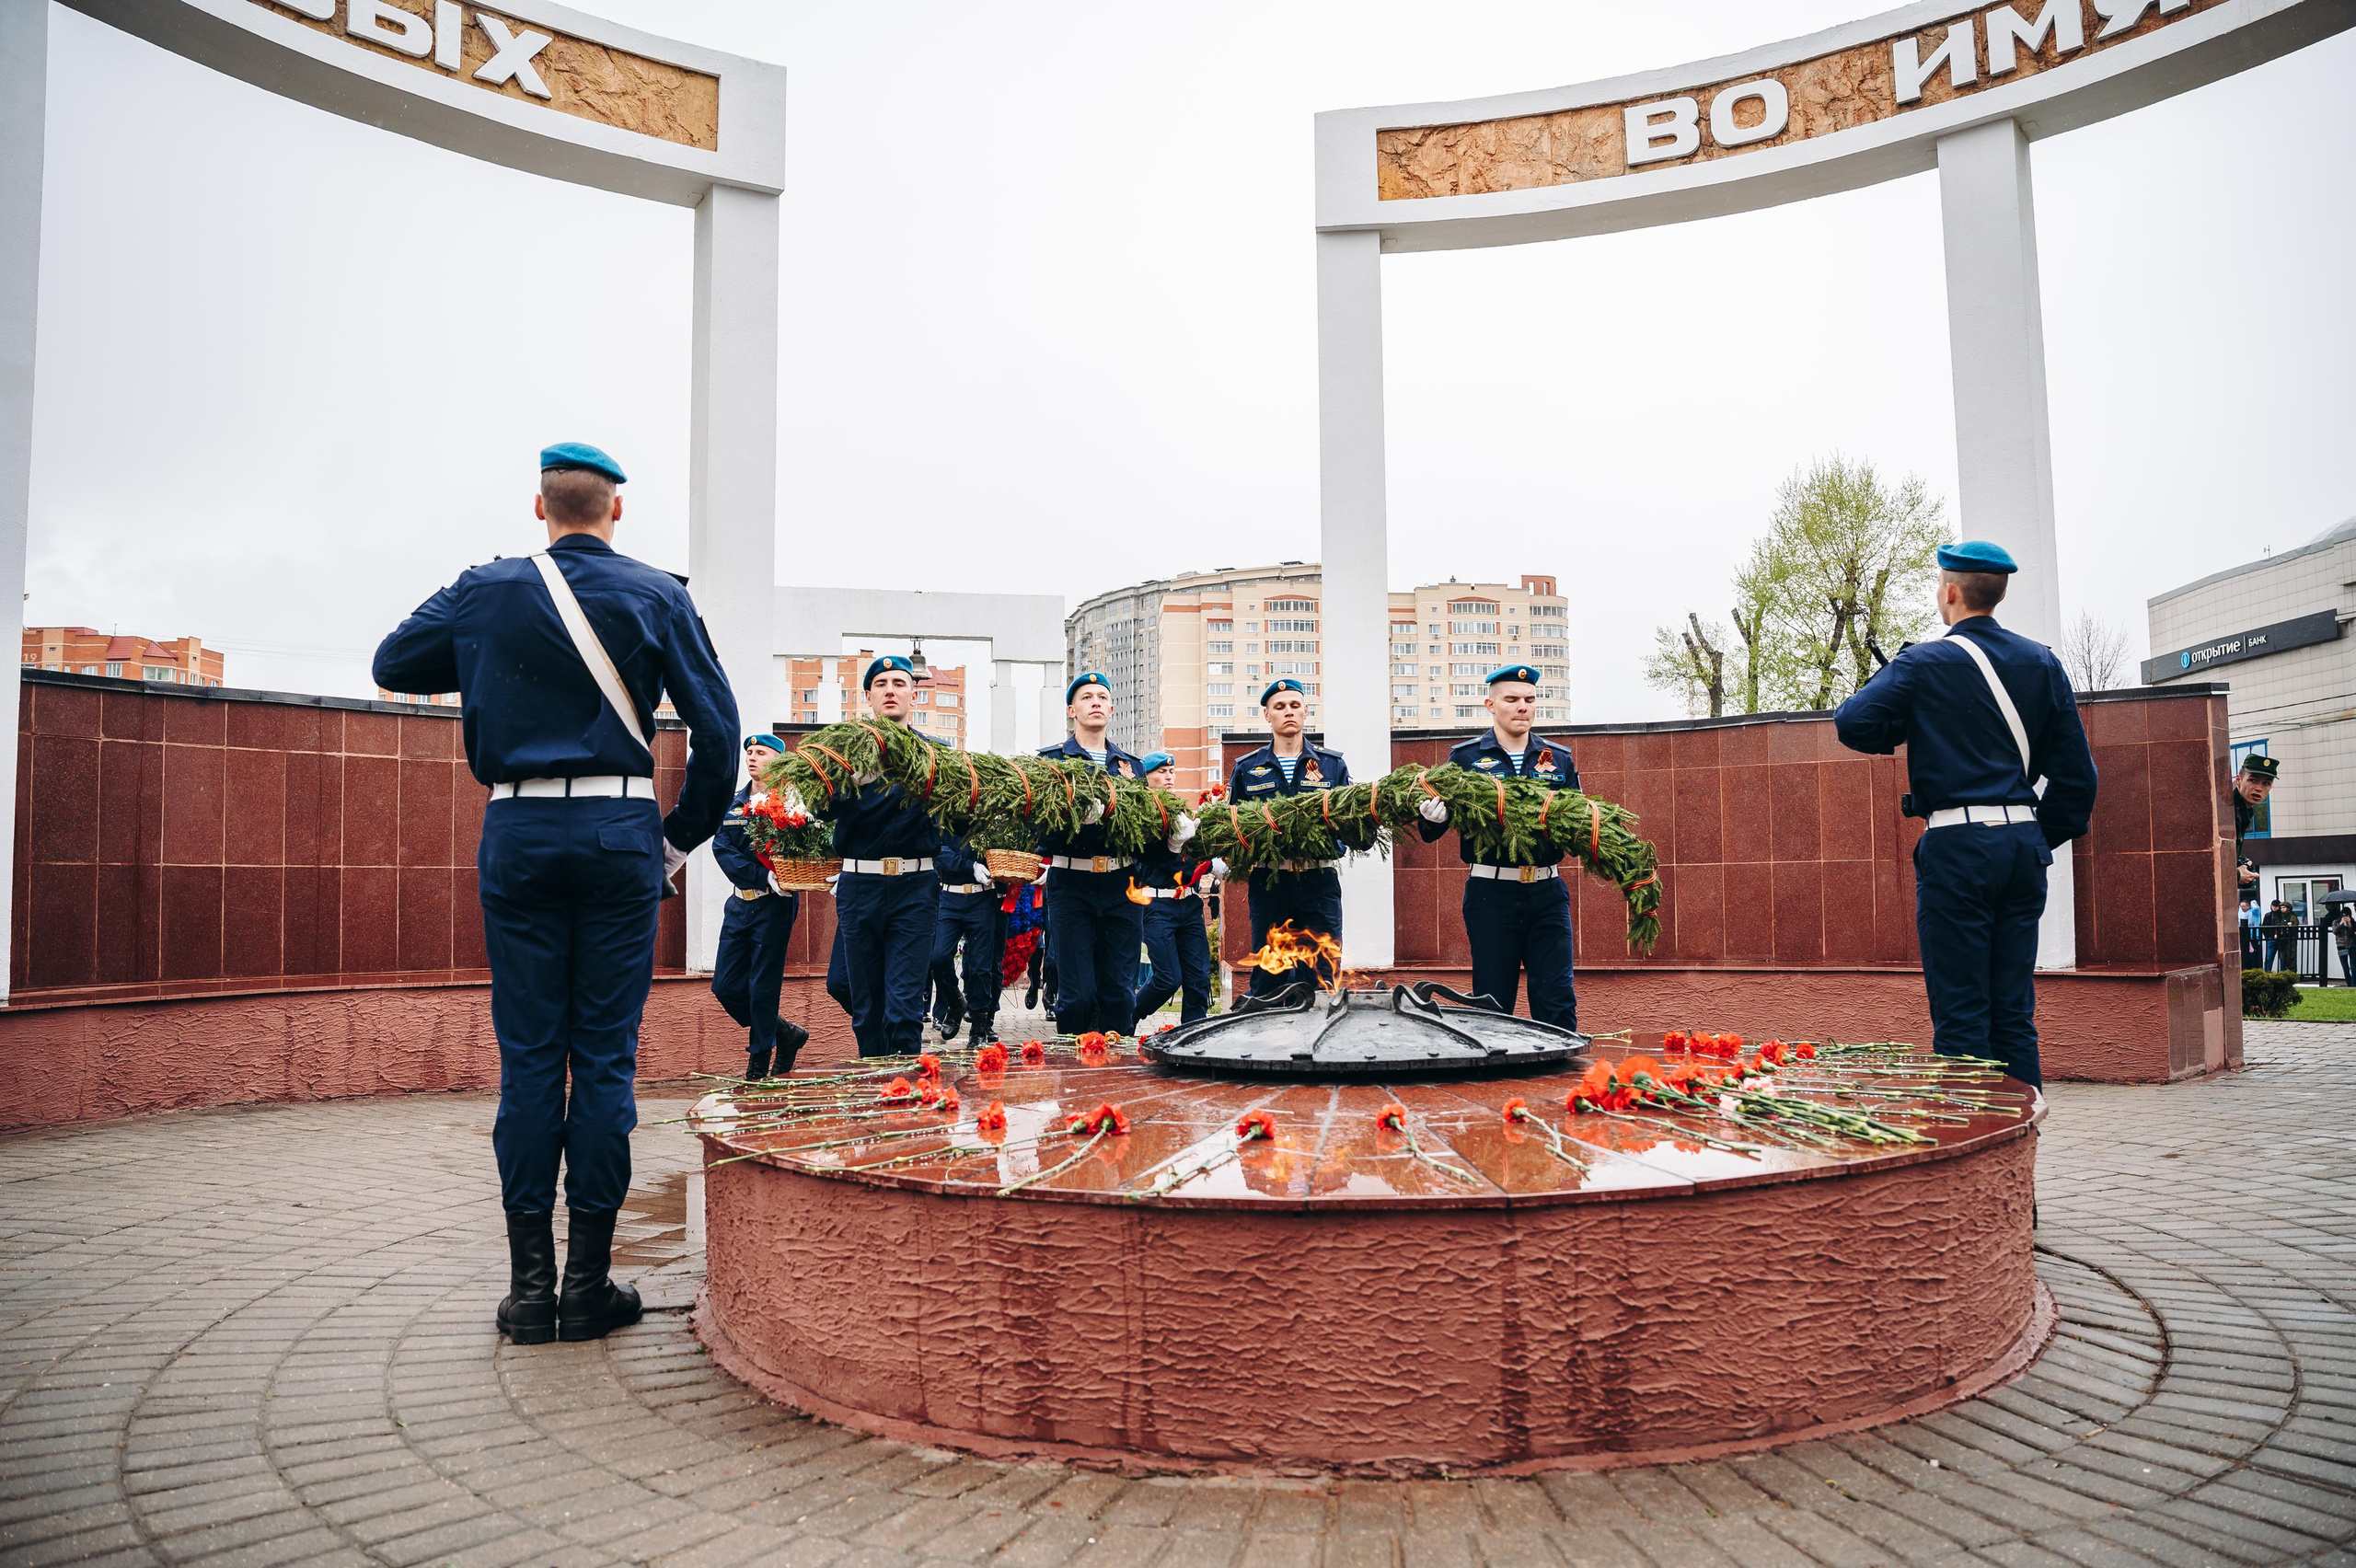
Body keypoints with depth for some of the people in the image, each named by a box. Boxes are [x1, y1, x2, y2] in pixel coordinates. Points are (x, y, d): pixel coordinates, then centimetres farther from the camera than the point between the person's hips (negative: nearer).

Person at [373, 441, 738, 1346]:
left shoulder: (486, 593, 6)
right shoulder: (656, 596, 3)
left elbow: (391, 664, 20)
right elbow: (716, 726, -1)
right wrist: (685, 836, 8)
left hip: (518, 832, 1)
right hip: (619, 832, -1)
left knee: (527, 1057, 5)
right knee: (605, 1058, 2)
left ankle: (529, 1285, 9)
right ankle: (589, 1284, 7)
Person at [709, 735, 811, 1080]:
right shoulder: (731, 804, 10)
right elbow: (721, 849, -4)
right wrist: (764, 877, -18)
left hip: (774, 905, -6)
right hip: (739, 904, 6)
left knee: (763, 987, -1)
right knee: (726, 986, 6)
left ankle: (759, 1064, 14)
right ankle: (786, 1033, 25)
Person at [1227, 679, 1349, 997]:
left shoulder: (1333, 765, 11)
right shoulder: (1247, 768, 11)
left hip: (1319, 886, 0)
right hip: (1268, 884, 0)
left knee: (1322, 979, 0)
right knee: (1268, 980, 4)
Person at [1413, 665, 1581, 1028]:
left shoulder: (1559, 759, 12)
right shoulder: (1465, 757, 5)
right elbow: (1430, 833, 2)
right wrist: (1431, 818, -21)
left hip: (1548, 891, 2)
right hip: (1491, 892, -2)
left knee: (1558, 1002, 2)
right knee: (1492, 1003, 4)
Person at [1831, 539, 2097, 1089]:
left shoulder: (1924, 663, -5)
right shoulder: (2042, 663, 11)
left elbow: (1852, 723, -10)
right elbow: (2076, 771, 11)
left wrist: (1906, 730, 9)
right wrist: (2043, 838, 19)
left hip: (1957, 846, -5)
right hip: (2022, 844, 6)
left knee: (1961, 1017, -1)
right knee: (2014, 1013, 12)